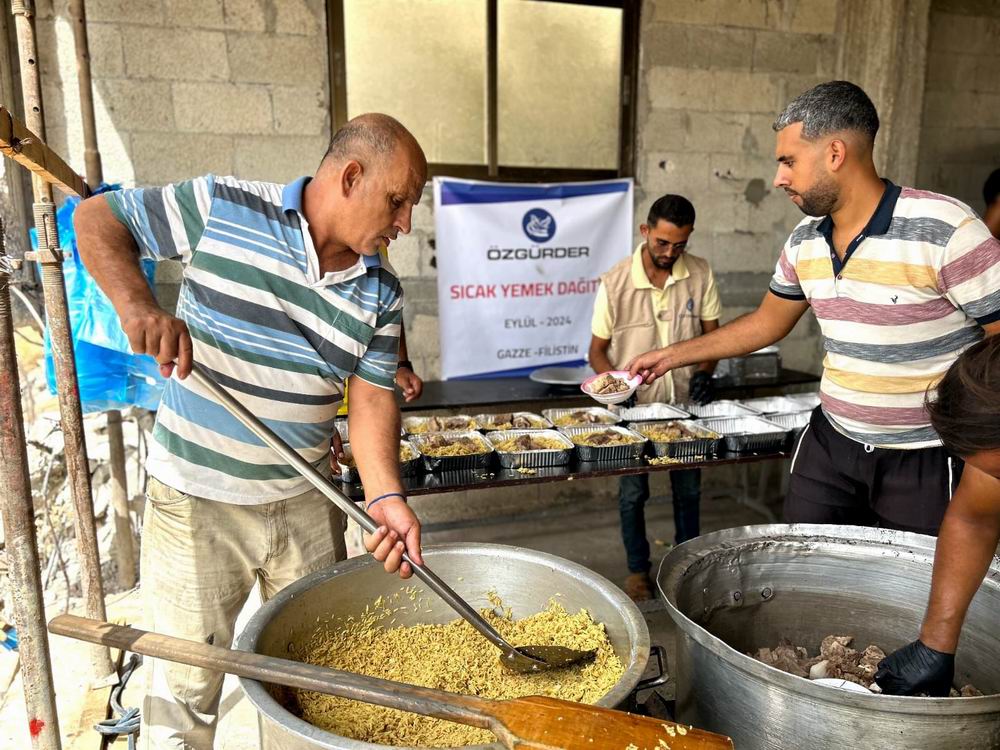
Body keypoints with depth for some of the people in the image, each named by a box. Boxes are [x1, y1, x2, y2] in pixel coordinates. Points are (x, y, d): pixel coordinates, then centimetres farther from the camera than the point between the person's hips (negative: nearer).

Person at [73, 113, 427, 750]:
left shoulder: (380, 292, -1)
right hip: (196, 500, -3)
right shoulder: (222, 207, -10)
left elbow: (373, 395, -3)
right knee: (187, 681, 10)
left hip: (307, 500, 4)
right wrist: (136, 303, -22)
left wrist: (386, 495, -19)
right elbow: (98, 219, -2)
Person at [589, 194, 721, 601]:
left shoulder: (701, 274, -5)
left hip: (685, 403, 2)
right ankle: (637, 569, 27)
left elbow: (712, 333, 3)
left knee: (688, 489, 15)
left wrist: (704, 372, -16)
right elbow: (597, 350, -4)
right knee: (632, 492, 8)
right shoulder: (614, 284, -12)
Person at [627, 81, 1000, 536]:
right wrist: (672, 355, 14)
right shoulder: (805, 241, 2)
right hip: (831, 443, 5)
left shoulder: (944, 231, -18)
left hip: (927, 461, -5)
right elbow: (768, 322, 14)